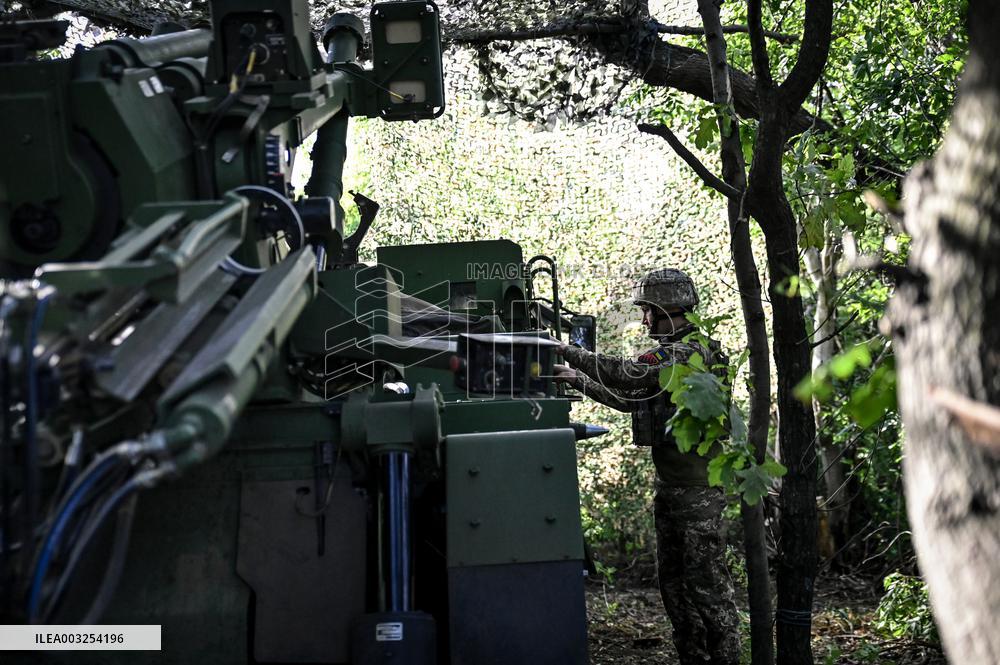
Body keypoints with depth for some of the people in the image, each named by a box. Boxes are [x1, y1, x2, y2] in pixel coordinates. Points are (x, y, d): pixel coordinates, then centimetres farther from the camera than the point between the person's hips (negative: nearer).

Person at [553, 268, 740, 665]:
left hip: (697, 490, -10)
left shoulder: (690, 353, -16)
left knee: (707, 581, -5)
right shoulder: (672, 353, 16)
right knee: (673, 580, 15)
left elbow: (627, 375, -26)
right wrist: (577, 379, 17)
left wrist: (568, 353, -18)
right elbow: (630, 399, 22)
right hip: (671, 487, 10)